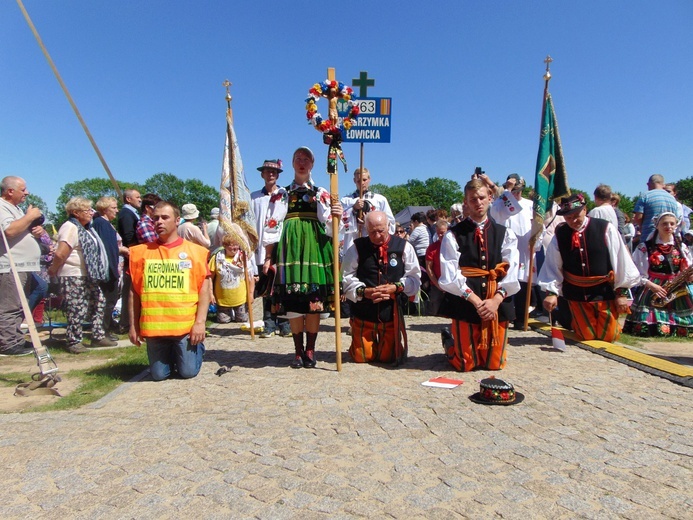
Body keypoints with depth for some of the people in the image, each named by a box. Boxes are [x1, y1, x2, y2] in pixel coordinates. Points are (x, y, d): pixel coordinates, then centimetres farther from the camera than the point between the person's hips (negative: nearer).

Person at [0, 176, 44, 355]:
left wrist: (37, 230, 9)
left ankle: (16, 340, 22)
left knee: (19, 307, 14)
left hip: (23, 267, 10)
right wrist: (30, 216, -15)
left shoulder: (15, 208, 22)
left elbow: (24, 231, 32)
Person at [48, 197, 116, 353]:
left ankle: (98, 336, 22)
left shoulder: (86, 228, 14)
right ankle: (74, 342, 8)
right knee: (78, 310, -5)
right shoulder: (70, 228, -15)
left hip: (89, 276, 10)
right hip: (73, 276, -10)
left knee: (98, 302, 13)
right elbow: (60, 254, -22)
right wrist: (53, 270, -10)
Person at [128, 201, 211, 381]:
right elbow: (134, 292, 9)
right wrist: (133, 325, 6)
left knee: (188, 372, 2)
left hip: (187, 326, -2)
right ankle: (172, 354, 40)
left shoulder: (196, 251, -2)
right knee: (159, 375, 9)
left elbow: (204, 289, -3)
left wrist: (200, 322, -9)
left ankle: (197, 347, 32)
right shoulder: (141, 252, 5)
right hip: (154, 327, 2)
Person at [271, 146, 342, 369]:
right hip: (290, 244, 1)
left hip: (314, 245, -1)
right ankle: (298, 351, 11)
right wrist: (270, 256, 5)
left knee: (314, 300, -3)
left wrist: (336, 217, -19)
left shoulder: (321, 193, 11)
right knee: (292, 300, -2)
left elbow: (328, 227, 3)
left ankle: (310, 350, 9)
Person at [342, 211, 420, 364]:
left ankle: (385, 344, 46)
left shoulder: (403, 247, -3)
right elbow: (347, 277, -4)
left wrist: (396, 287, -17)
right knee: (362, 358, 10)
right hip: (364, 313, 0)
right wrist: (364, 291, -19)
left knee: (389, 358, 11)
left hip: (391, 312, 0)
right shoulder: (357, 248, -4)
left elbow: (414, 277, -2)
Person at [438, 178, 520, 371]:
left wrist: (496, 300, -15)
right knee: (465, 364, 2)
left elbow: (511, 272, -1)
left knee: (494, 363, 9)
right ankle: (450, 342, 34)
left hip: (498, 303, 3)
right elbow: (450, 276, -9)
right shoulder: (453, 235, 0)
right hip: (465, 303, -3)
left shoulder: (505, 233, 9)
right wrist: (475, 300, -17)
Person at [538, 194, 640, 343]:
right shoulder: (560, 235, -7)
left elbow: (621, 260, -8)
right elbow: (552, 266, -7)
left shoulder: (605, 229, -11)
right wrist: (551, 292, -17)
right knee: (587, 336, 8)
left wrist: (621, 292, -5)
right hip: (577, 295, 1)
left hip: (605, 292, -1)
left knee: (608, 336, 9)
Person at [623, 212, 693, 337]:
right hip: (651, 291, -3)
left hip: (678, 293, 3)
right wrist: (651, 285, -15)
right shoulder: (645, 247, -1)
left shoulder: (682, 247, 10)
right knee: (648, 329, -12)